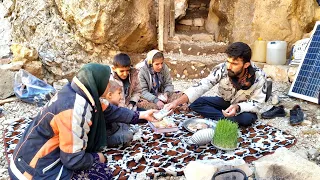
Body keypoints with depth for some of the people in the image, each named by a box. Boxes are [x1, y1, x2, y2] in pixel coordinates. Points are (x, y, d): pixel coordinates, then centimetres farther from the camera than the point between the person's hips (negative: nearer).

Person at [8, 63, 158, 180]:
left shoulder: (77, 93, -5)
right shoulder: (75, 109, -30)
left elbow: (109, 111, 9)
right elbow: (73, 160, -25)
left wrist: (140, 115, 14)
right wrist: (96, 157, -5)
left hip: (43, 155, 9)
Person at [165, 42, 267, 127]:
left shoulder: (259, 77, -26)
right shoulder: (222, 69, -25)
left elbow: (256, 104, -19)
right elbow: (201, 86, -30)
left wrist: (237, 107, -40)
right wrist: (177, 102, -42)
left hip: (244, 107, -2)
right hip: (224, 102, 2)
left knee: (247, 118, -37)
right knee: (195, 103, -20)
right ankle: (225, 119, -21)